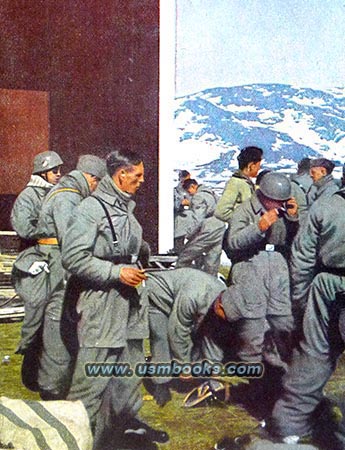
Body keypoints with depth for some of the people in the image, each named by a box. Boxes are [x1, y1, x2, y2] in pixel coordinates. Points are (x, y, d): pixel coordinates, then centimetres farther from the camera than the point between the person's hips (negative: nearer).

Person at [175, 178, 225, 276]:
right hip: (219, 234, 9)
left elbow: (197, 220, -18)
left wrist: (189, 234, -10)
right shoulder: (212, 194, 18)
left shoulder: (198, 197, -10)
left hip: (207, 232, -9)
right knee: (212, 265, 11)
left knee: (183, 259, 0)